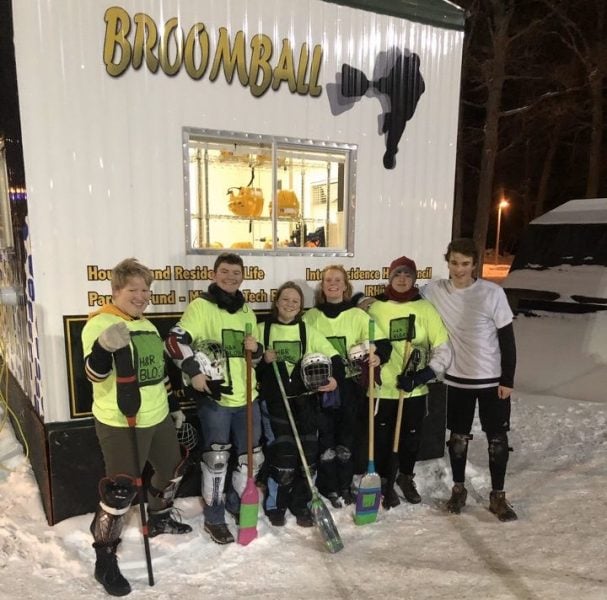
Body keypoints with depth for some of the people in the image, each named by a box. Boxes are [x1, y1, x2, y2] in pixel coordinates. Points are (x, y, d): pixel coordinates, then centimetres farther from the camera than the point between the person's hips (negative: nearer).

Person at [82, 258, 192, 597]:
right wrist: (105, 348, -43)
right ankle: (105, 559, 17)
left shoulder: (149, 327, 11)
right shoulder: (101, 322, -14)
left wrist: (174, 406, 21)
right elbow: (94, 374, -24)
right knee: (121, 490, -4)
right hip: (120, 424, -8)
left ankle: (160, 518, 46)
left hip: (158, 418, 9)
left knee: (173, 468, 21)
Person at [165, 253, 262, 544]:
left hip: (246, 397, 7)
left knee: (251, 455, 15)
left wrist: (256, 349, -2)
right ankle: (214, 518, 19)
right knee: (217, 458, -1)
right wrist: (194, 372, -19)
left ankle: (236, 503, 37)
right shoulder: (200, 306, -7)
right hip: (214, 397, -6)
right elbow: (175, 341, -13)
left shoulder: (247, 312, 13)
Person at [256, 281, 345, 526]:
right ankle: (274, 505, 18)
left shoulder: (308, 331, 8)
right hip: (276, 401, -2)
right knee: (283, 455, -7)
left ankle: (300, 505, 26)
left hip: (305, 400, 2)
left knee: (308, 454, 4)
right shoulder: (263, 329, 4)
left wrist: (335, 379, -17)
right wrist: (263, 360, -12)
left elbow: (334, 358, 1)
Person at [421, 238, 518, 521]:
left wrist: (507, 379, -8)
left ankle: (498, 496, 26)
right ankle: (458, 489, 33)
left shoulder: (493, 293, -14)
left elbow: (507, 339, -8)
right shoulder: (435, 290, -7)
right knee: (458, 438, 14)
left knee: (497, 439, 8)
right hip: (456, 379, 2)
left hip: (492, 380, -1)